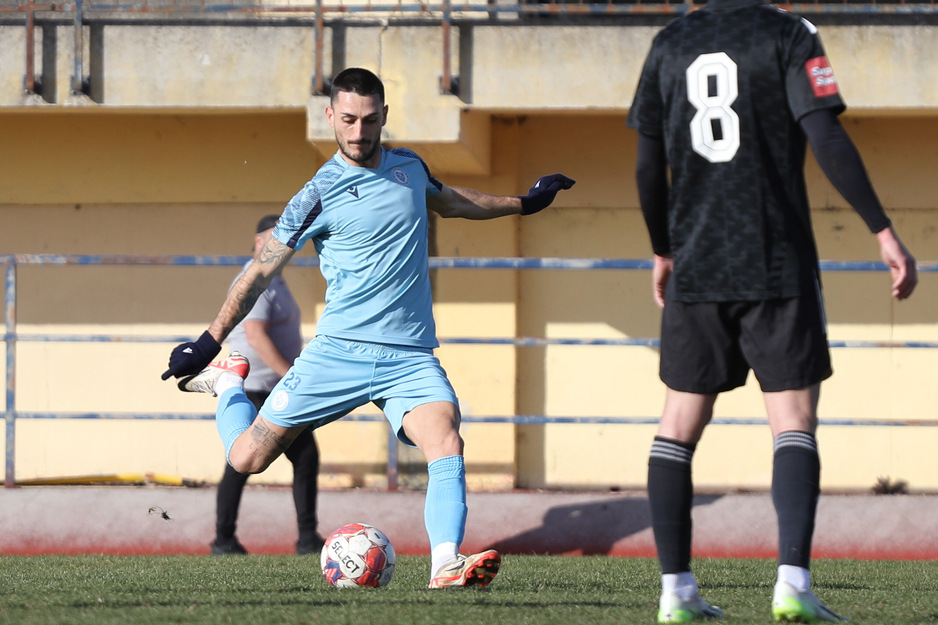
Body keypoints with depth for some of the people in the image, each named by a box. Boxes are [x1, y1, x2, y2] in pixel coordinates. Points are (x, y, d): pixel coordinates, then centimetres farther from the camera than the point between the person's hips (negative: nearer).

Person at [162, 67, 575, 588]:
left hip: (411, 357, 3)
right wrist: (209, 342, -1)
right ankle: (228, 383, 31)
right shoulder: (320, 195, -4)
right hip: (340, 350, -3)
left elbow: (448, 200, 35)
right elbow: (261, 272, 2)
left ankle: (447, 565, -37)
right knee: (247, 459, 1)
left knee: (447, 442, -26)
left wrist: (524, 203, 42)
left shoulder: (409, 167, 11)